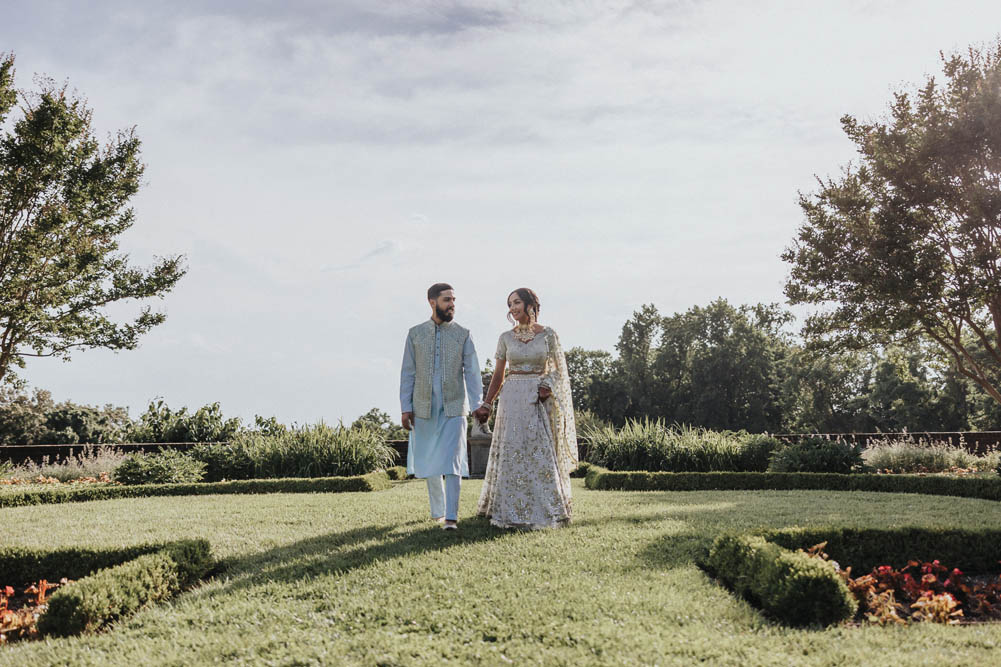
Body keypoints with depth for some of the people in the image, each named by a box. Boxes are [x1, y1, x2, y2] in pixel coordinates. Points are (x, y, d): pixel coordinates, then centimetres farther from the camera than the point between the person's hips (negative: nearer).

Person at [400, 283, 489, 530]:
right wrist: (406, 407, -2)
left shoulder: (462, 335, 2)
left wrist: (478, 403, -15)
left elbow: (472, 372, -3)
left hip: (454, 408, -2)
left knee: (451, 462, -9)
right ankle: (438, 511, 28)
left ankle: (451, 517, -7)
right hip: (424, 408, 2)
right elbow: (408, 373, 4)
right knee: (429, 462, 11)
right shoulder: (415, 334, 5)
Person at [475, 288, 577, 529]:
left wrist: (547, 388, -12)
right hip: (512, 399, 2)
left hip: (538, 400, -1)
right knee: (512, 453, 0)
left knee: (541, 453, -3)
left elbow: (560, 370, 5)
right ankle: (511, 511, 10)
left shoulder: (548, 335, 1)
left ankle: (547, 509, 8)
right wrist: (486, 404, 8)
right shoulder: (506, 338, 6)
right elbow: (498, 375, 12)